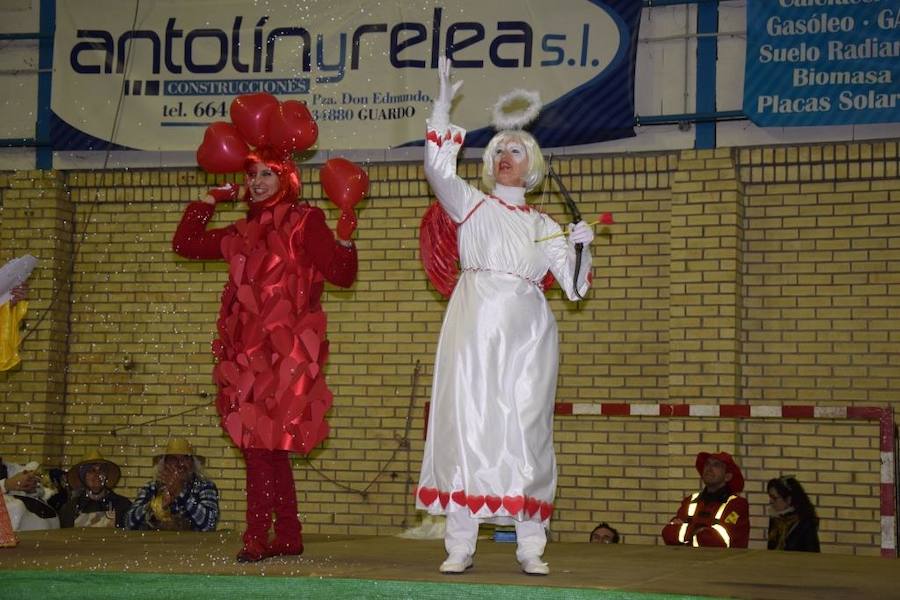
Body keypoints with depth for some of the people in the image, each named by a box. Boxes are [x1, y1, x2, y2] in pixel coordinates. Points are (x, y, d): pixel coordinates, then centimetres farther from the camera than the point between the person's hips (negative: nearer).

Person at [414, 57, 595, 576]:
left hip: (527, 336, 2)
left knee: (526, 432, -3)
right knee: (467, 427, -7)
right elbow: (438, 167, -4)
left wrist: (582, 247, -7)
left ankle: (531, 547, 0)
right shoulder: (472, 205, 13)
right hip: (476, 329, -1)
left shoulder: (543, 225, 17)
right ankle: (460, 547, -5)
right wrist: (443, 105, -9)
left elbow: (575, 287, 11)